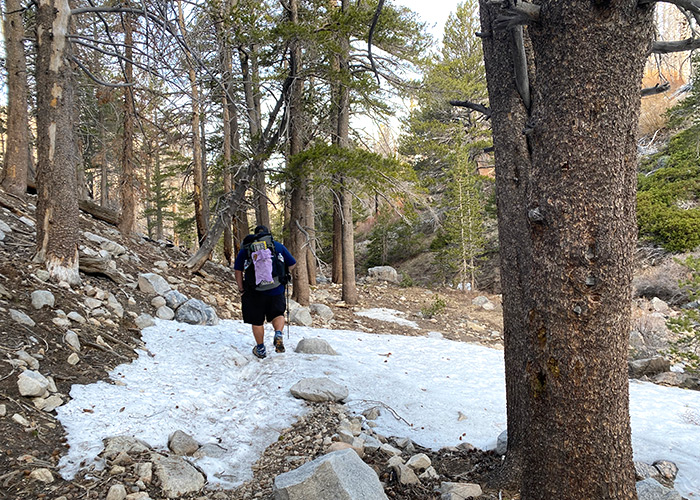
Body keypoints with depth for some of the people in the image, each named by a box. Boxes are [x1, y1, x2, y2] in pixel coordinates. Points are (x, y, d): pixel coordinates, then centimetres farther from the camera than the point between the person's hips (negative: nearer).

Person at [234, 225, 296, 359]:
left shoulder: (245, 249, 3)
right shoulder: (278, 246, 4)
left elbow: (238, 271, 1)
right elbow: (292, 264, 9)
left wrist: (241, 290, 9)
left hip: (254, 292, 0)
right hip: (276, 291, 0)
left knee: (257, 321, 13)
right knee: (278, 314, 20)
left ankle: (261, 349, 23)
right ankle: (278, 334, -8)